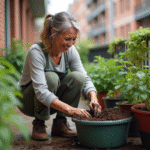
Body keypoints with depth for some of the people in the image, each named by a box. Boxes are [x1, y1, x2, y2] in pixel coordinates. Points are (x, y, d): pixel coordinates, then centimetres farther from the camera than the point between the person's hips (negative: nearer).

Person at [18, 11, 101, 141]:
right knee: (50, 77, -34)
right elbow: (41, 92, -37)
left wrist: (93, 98, -30)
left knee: (77, 77, -22)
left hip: (53, 102, 5)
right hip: (28, 100, -4)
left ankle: (59, 124, -8)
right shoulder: (36, 51, -29)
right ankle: (39, 124, -13)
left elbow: (85, 79, -9)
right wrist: (70, 109, -46)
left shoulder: (70, 51, -12)